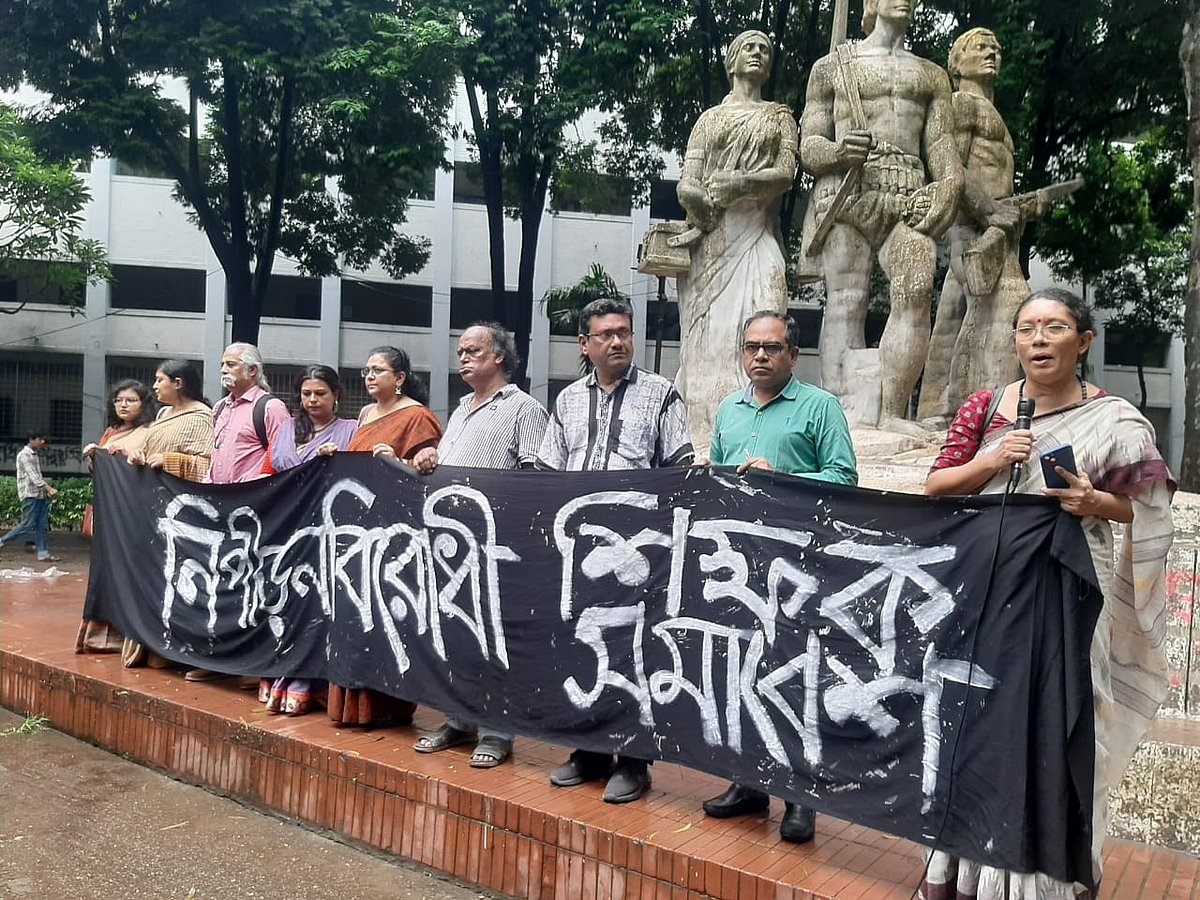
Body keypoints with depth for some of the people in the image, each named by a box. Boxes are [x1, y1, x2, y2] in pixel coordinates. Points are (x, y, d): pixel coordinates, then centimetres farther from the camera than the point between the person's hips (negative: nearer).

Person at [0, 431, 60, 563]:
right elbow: (33, 476, -19)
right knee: (27, 526, -8)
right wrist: (49, 488, -27)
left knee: (43, 526, 3)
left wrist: (48, 490, 12)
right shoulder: (24, 454, -8)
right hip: (30, 495, -9)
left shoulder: (34, 455, 19)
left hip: (40, 495, 9)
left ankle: (43, 554, 3)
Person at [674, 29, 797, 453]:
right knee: (708, 323, -10)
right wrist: (692, 193, -13)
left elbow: (787, 172, 5)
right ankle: (703, 422, -13)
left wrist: (741, 182, -11)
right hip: (711, 233, 1)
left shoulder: (780, 117, 22)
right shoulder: (710, 118, 23)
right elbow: (688, 181, 11)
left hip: (756, 231, -1)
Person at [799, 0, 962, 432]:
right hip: (847, 189, -2)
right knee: (845, 299, -13)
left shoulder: (931, 75, 28)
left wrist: (950, 185, -5)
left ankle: (891, 412, -23)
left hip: (910, 195, 2)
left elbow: (942, 144, 16)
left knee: (916, 290, -20)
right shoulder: (832, 67, 21)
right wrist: (837, 151, -10)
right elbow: (808, 147, 13)